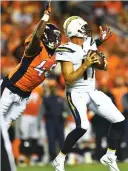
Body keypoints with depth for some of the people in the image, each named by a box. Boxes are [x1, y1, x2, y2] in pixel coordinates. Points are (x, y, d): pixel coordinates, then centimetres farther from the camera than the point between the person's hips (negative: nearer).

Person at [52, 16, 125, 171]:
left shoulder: (89, 44, 5)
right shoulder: (67, 52, -16)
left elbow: (103, 68, 12)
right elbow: (69, 79, -20)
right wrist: (85, 65, -27)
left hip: (92, 91, 7)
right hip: (76, 93, -7)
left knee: (119, 121, 2)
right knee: (82, 127, -27)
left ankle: (110, 157, 18)